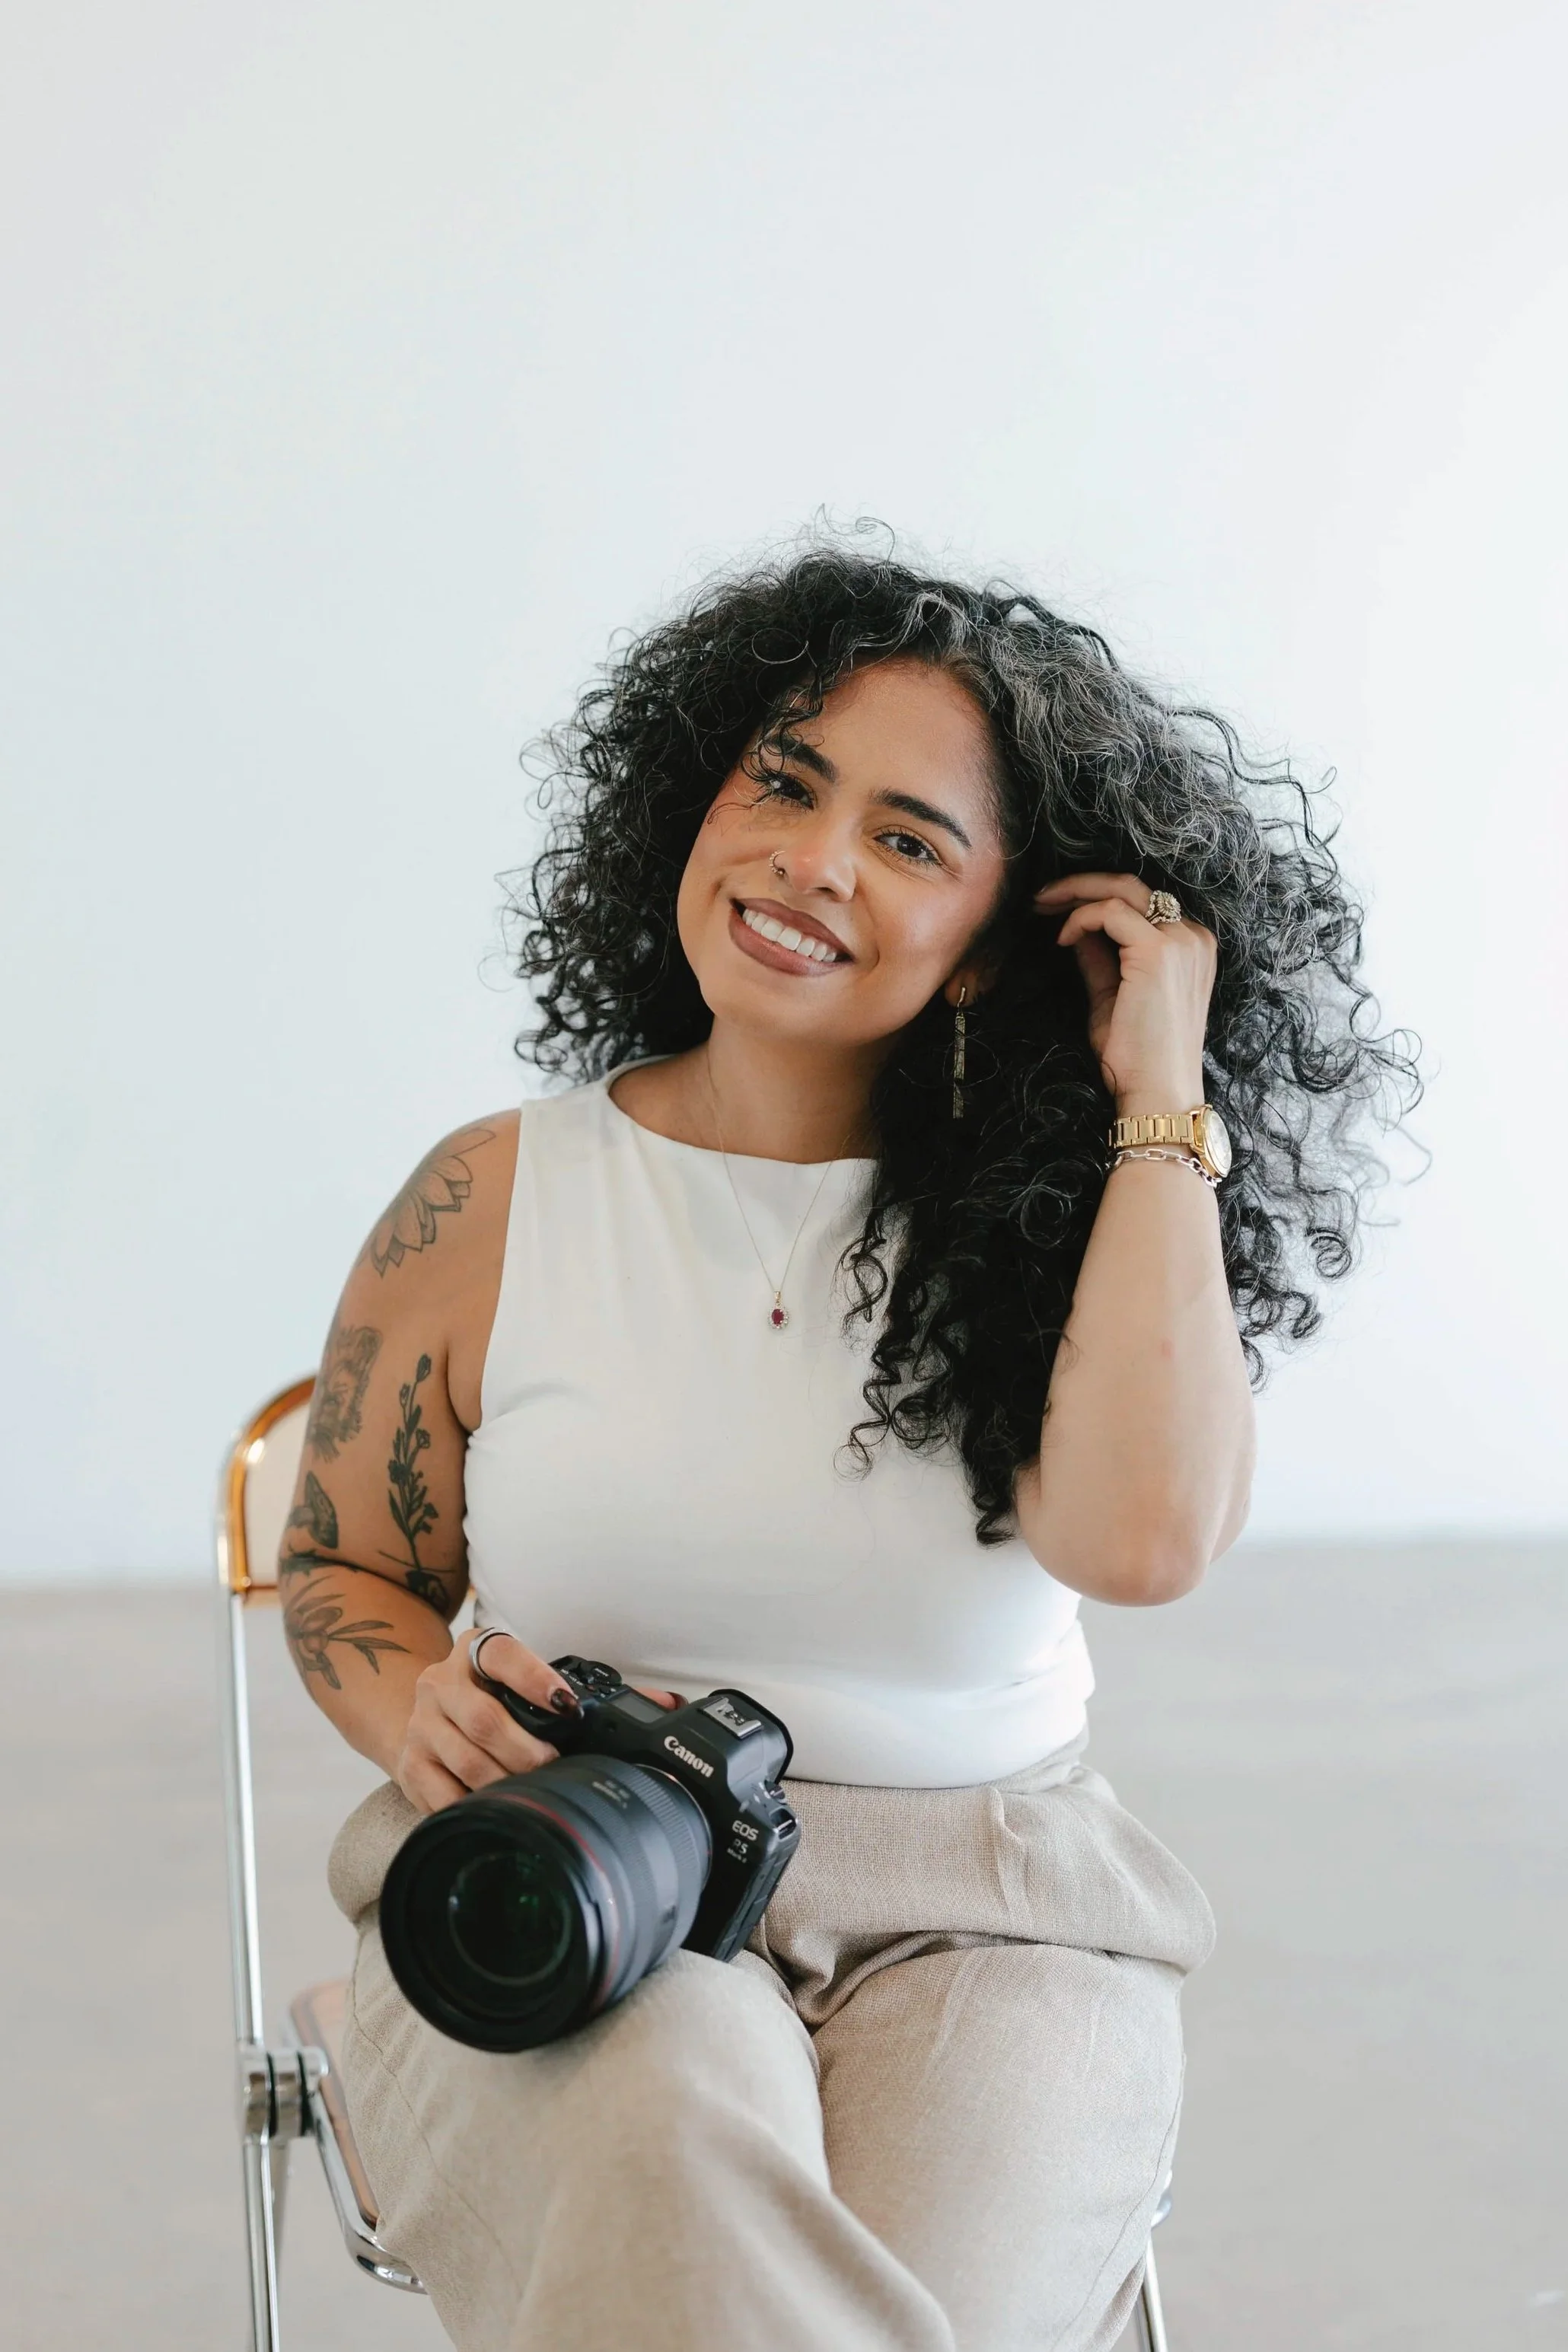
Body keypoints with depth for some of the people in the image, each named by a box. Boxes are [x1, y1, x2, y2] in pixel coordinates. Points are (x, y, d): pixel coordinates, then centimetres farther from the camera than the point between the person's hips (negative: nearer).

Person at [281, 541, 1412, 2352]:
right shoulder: (498, 1201, 4)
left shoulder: (1049, 1226, 2)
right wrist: (426, 1707, -8)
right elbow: (336, 1568, 16)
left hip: (981, 1930, 0)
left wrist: (1162, 1100, -11)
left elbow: (1144, 1536, -19)